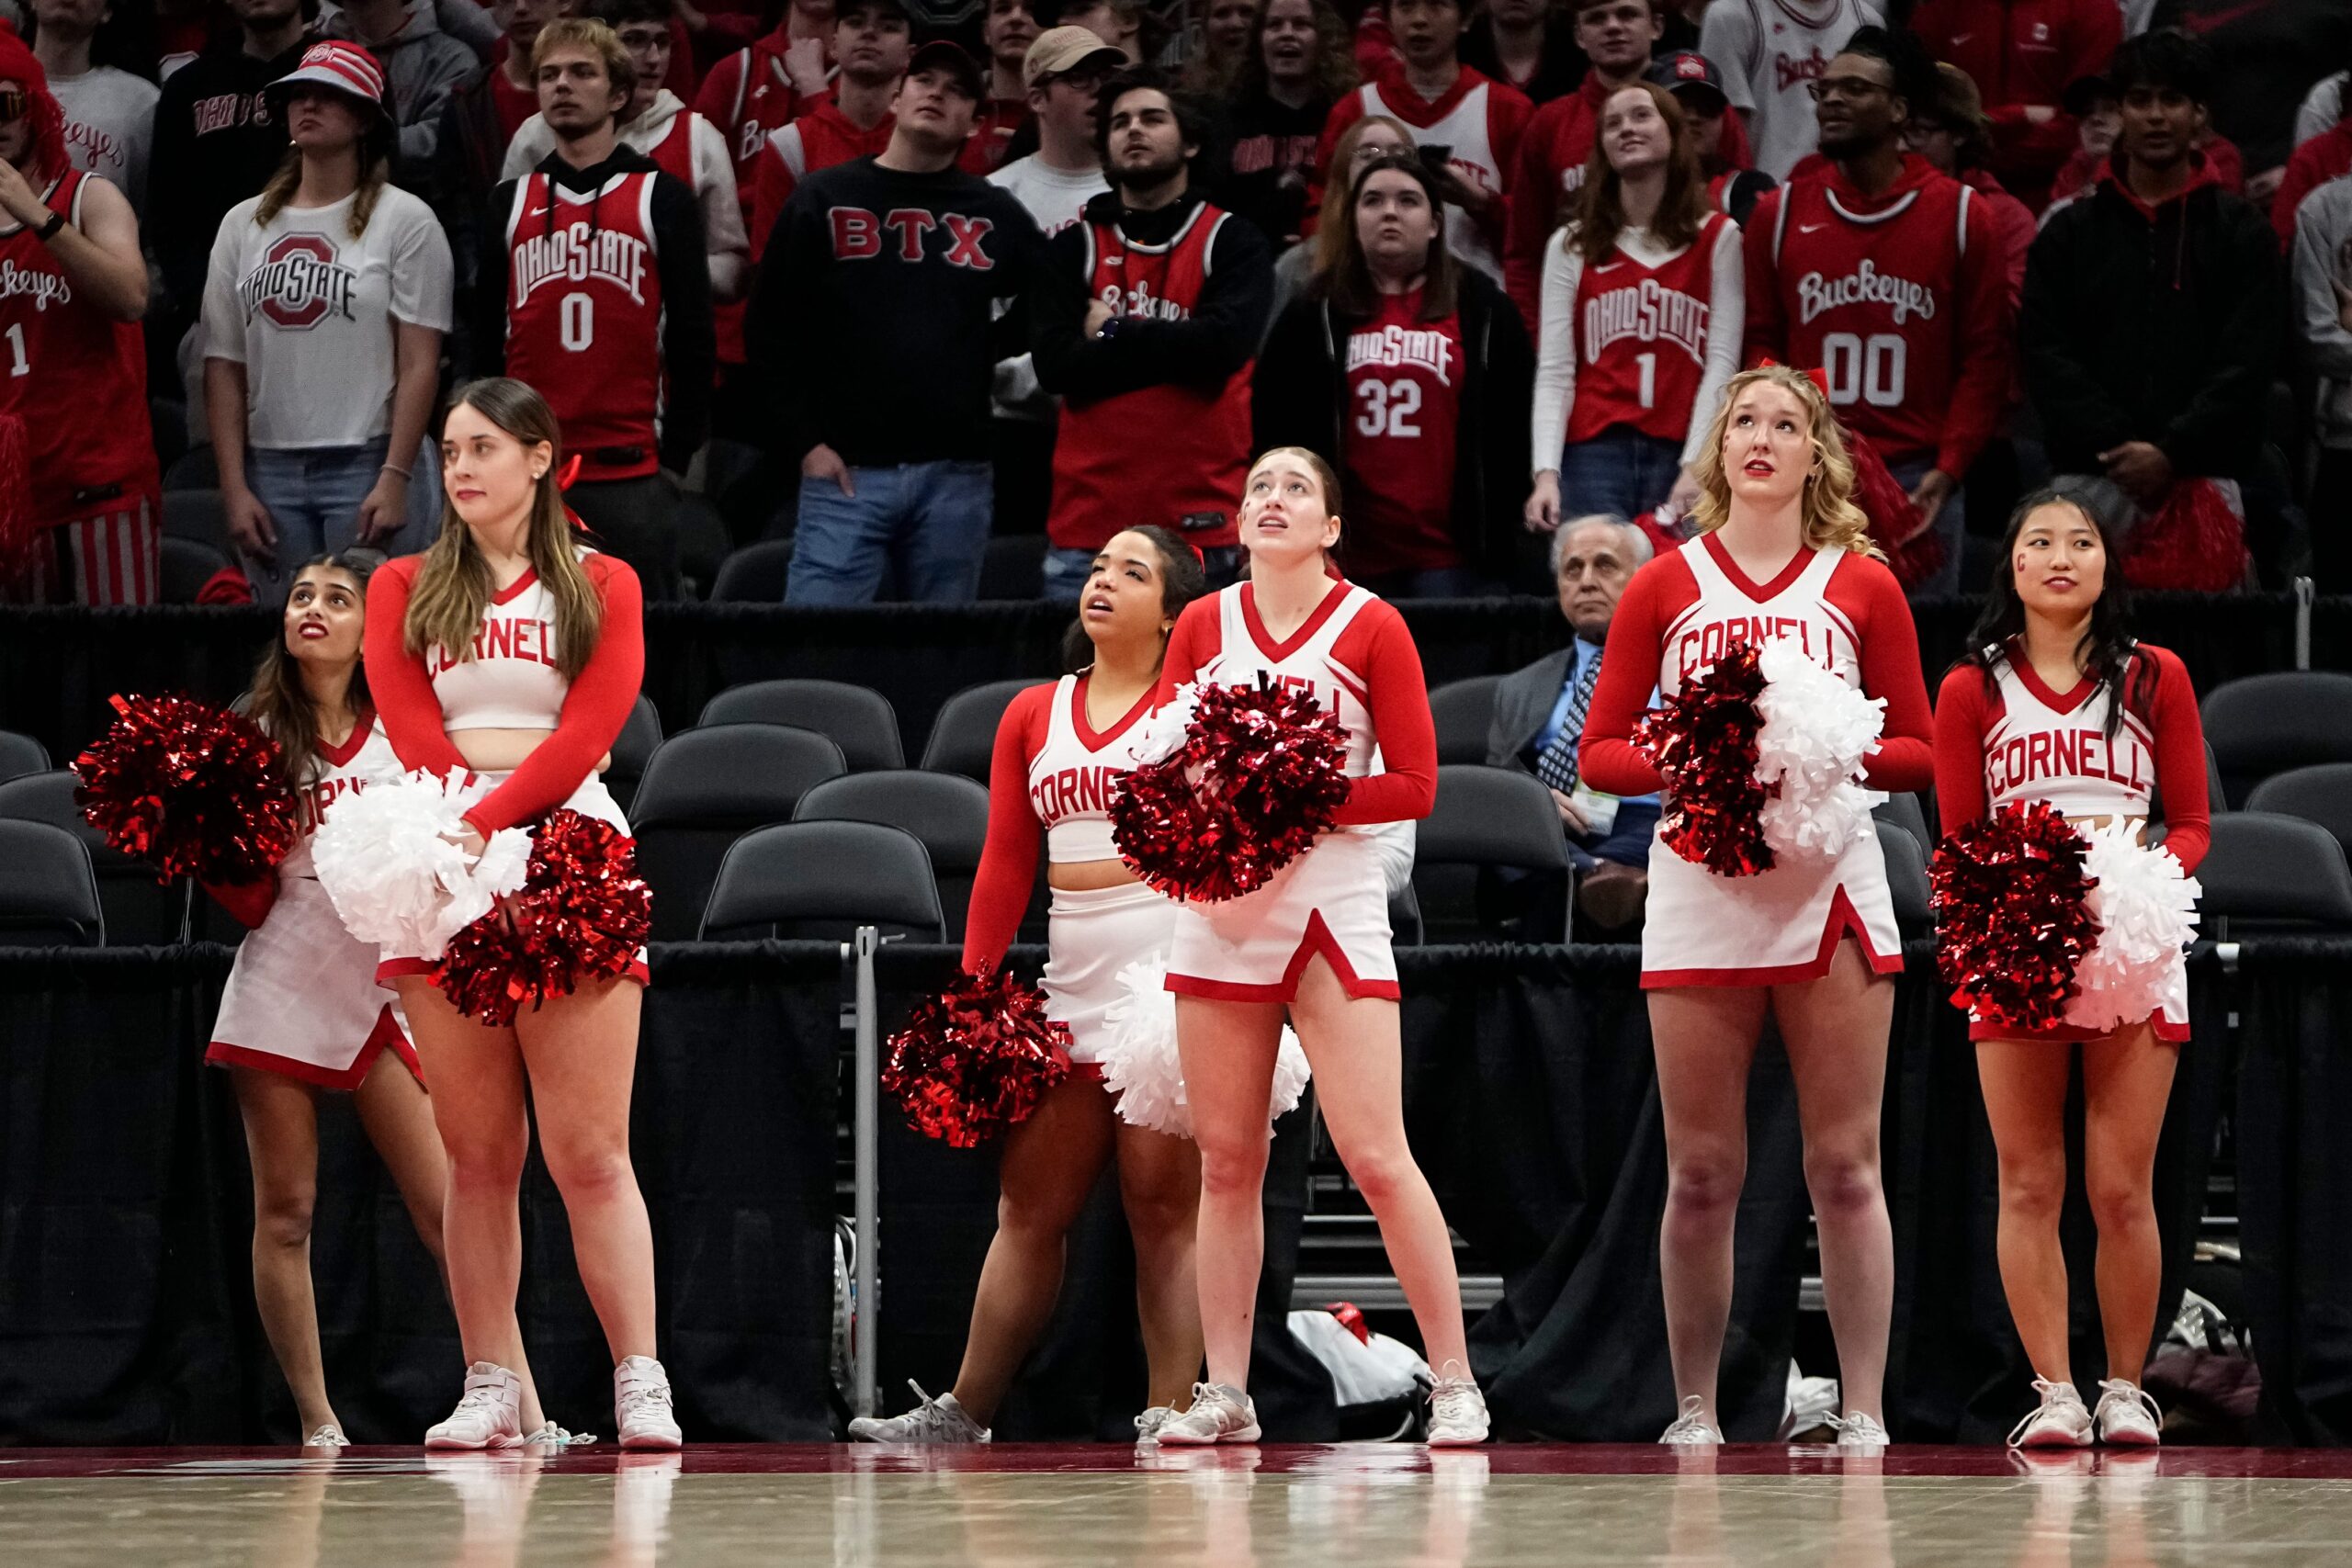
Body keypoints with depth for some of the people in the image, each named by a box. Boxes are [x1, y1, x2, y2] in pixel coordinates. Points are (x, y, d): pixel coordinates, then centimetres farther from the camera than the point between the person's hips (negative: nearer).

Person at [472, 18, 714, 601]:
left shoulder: (662, 199, 4)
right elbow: (485, 340, 14)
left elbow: (692, 335, 3)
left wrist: (678, 458, -3)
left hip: (633, 472, -3)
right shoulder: (510, 203, 13)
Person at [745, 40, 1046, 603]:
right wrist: (803, 443, -4)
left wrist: (989, 347, 7)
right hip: (846, 471, -2)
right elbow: (770, 330, 4)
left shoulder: (996, 213, 12)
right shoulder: (826, 199, 7)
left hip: (956, 478, 2)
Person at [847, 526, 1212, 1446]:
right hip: (1070, 980, 5)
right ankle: (964, 1413, 11)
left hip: (1171, 969, -5)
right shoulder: (1034, 714, 17)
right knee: (1029, 1205, 8)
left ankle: (1171, 1414, -4)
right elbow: (1004, 867, 14)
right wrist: (974, 986, 6)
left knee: (1164, 1205, -5)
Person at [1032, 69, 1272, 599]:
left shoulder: (1232, 242, 7)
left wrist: (1111, 334, -2)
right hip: (1089, 519, 2)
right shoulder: (1073, 248, 12)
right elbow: (1056, 366, -3)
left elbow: (1227, 342, -11)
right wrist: (1171, 349, -6)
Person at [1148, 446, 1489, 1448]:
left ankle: (1455, 1385, -4)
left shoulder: (1370, 628, -2)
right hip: (1219, 914, 4)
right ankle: (1225, 1395, 11)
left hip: (1332, 905, -4)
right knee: (1226, 1164, 5)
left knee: (1376, 1156, -10)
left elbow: (1414, 784, -5)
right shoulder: (1203, 625, 9)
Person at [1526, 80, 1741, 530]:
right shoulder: (1571, 247, 13)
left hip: (1681, 457, 0)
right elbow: (1554, 372, 5)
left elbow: (1722, 362, 3)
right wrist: (1546, 473, -9)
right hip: (1594, 454, 1)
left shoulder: (1717, 239, 10)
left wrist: (1695, 467, -9)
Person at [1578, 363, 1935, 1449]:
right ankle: (1695, 1412, 9)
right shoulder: (1666, 587, 9)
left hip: (1831, 886, 0)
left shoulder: (1862, 585, 9)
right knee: (1701, 1175, 2)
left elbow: (1918, 753, 9)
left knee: (1845, 1168, -2)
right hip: (1701, 890, 0)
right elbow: (1598, 754, 7)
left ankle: (1863, 1414, -1)